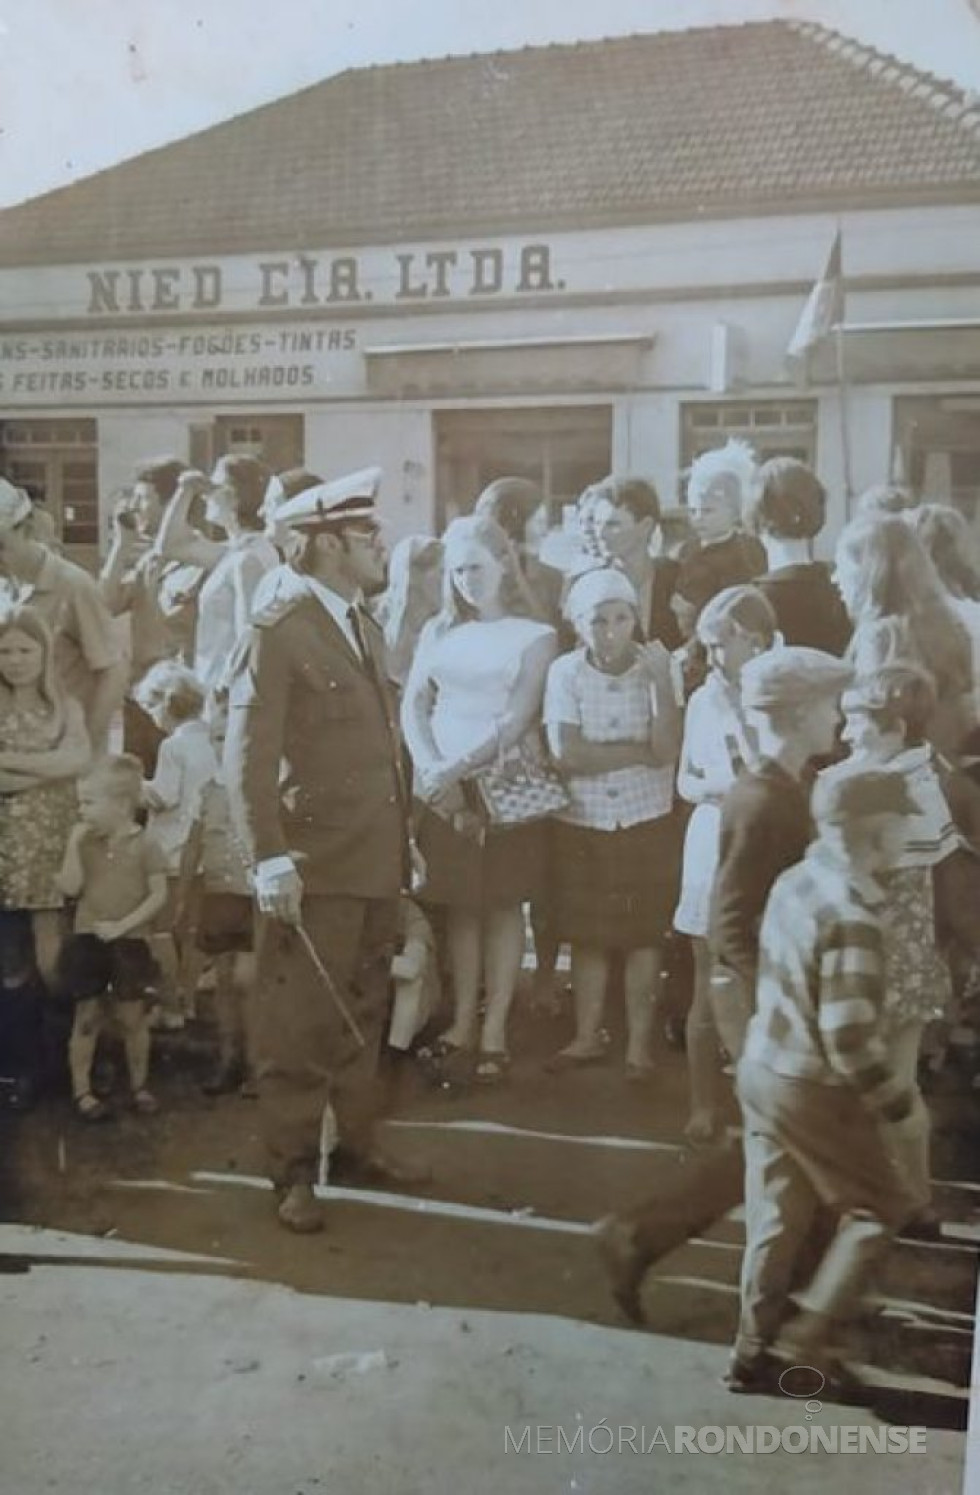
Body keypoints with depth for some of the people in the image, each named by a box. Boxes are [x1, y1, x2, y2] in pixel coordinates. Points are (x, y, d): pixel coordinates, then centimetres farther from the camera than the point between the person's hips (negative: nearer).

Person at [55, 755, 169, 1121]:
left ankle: (139, 1085, 22)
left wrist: (122, 925, -17)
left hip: (129, 944, -2)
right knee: (87, 1017, 5)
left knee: (132, 1019, 7)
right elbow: (70, 888, -7)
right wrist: (73, 844, -14)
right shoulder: (86, 843, 2)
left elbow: (158, 895, -10)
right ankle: (81, 1091, 14)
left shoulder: (145, 846, -8)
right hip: (87, 941, 2)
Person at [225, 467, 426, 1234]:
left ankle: (357, 1143, 30)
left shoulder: (367, 627, 16)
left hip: (378, 859, 8)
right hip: (314, 863, -8)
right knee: (300, 1023, 1)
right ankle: (294, 1172, 13)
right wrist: (269, 858, -21)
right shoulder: (278, 632, -10)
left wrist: (406, 836, 15)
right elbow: (247, 758, -16)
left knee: (364, 1016, 17)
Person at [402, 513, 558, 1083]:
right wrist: (433, 770, -12)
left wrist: (459, 768, -18)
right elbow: (412, 706, 4)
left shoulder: (535, 635, -1)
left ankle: (495, 1029, 4)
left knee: (504, 903, 1)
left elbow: (518, 719, -10)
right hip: (443, 786, 3)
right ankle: (463, 1021, 11)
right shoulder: (439, 631, 11)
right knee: (460, 904, 5)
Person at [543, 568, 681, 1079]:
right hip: (582, 824, 0)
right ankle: (587, 1036, 24)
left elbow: (667, 751, -16)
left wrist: (661, 681, -23)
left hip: (646, 822, 0)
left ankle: (639, 1042, 17)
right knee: (586, 934, 10)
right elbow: (567, 755, -15)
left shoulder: (654, 667, -7)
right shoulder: (564, 672, -7)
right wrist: (641, 751, -14)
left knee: (643, 934, 6)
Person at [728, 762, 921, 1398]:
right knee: (880, 1206, 11)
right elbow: (850, 1035, -25)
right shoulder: (852, 913, -24)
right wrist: (895, 1095, -8)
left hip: (764, 1066, 8)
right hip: (815, 1087, -8)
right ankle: (811, 1334, 12)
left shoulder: (796, 881, 2)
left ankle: (757, 1349, 27)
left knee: (777, 1216, 17)